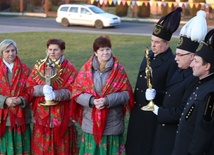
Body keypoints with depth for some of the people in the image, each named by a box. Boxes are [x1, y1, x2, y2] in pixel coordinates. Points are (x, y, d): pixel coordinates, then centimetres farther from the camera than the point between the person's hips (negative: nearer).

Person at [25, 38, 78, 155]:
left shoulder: (70, 69, 0)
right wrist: (42, 89, -18)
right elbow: (29, 87, 2)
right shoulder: (39, 67, 8)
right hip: (42, 115, 2)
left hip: (62, 115, -2)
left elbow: (72, 91, -9)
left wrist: (55, 94, -24)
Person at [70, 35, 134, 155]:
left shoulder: (119, 70, -2)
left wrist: (107, 100, -16)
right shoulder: (86, 69, -1)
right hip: (91, 122, 1)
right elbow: (76, 93, 1)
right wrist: (92, 100, -16)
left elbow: (126, 93, -3)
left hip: (112, 123, 0)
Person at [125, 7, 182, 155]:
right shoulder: (149, 55, 9)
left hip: (155, 114, -7)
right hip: (138, 110, 8)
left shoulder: (172, 62, -16)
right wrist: (133, 103, 16)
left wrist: (156, 95, -33)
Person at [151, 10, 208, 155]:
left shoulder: (195, 79, -23)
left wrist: (159, 111, -16)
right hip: (165, 128, 9)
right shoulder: (179, 71, 6)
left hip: (178, 134, -9)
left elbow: (183, 111, -25)